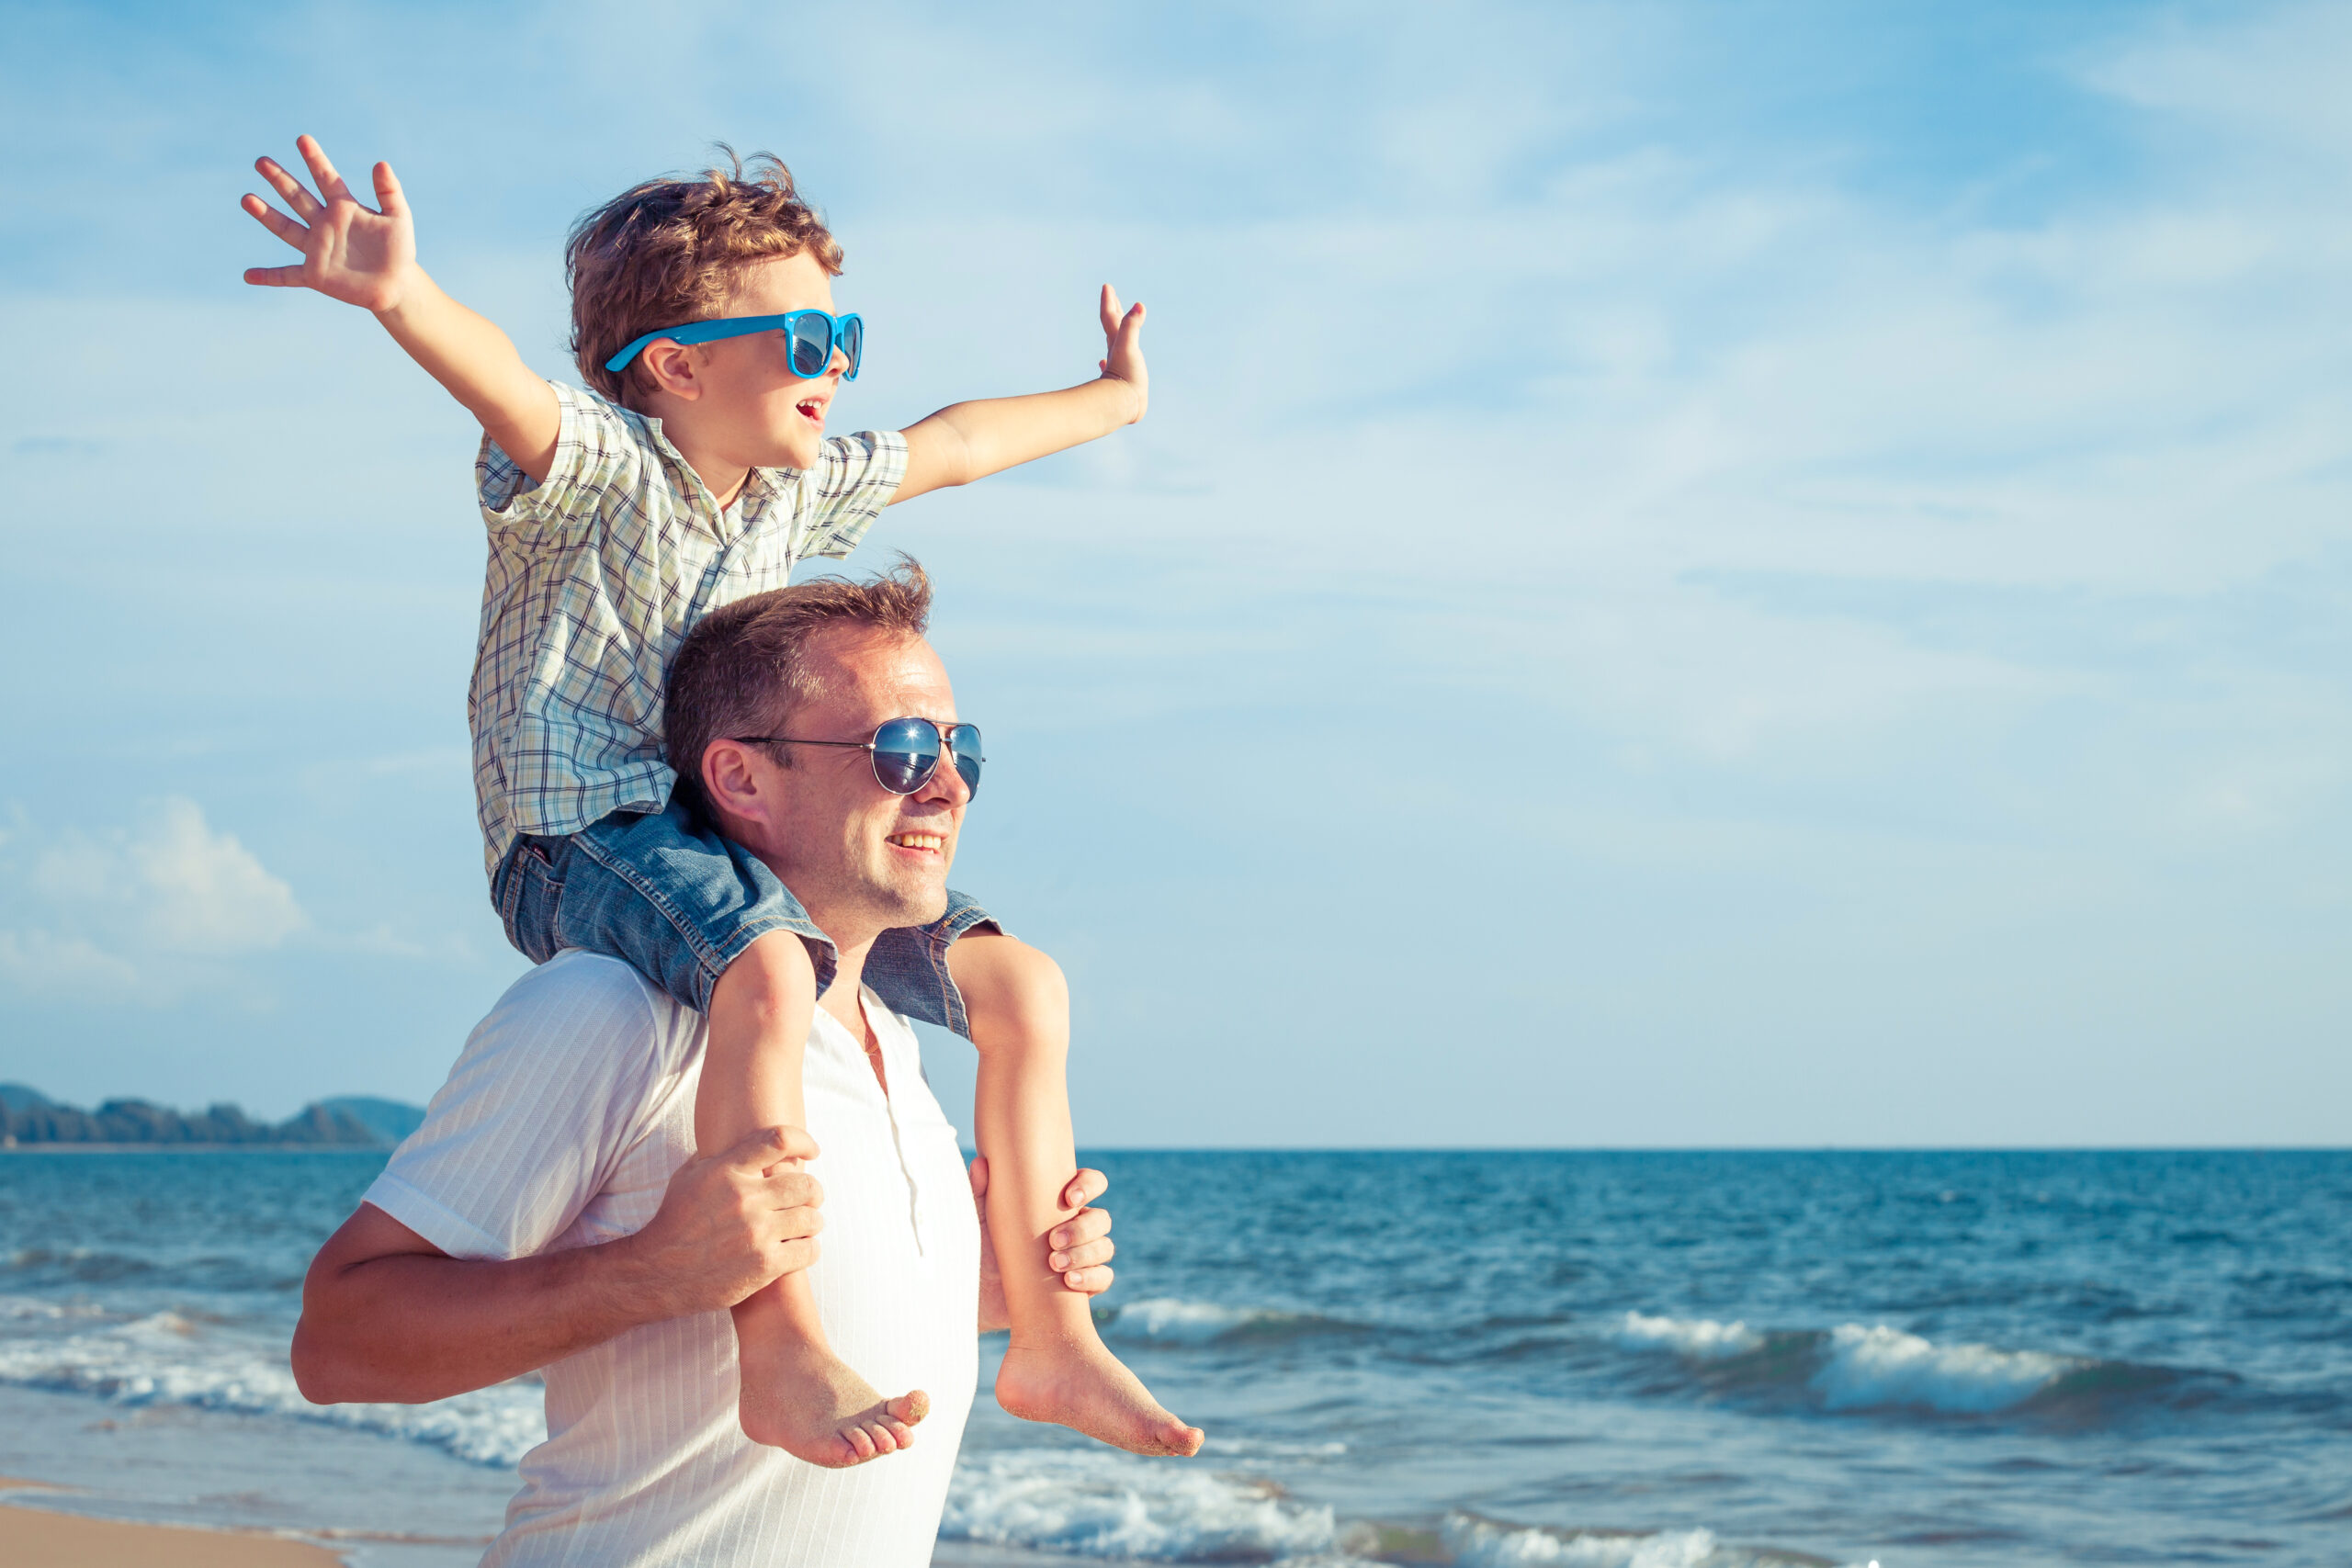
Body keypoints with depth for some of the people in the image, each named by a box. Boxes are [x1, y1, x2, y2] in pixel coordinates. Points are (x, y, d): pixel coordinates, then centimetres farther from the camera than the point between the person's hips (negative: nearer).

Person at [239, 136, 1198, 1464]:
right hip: (581, 842, -8)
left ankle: (1051, 1336, 7)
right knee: (767, 971, -40)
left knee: (1021, 985, 0)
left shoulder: (796, 490, 14)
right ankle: (784, 1351, -42)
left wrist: (1110, 399, 44)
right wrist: (406, 299, -58)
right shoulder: (592, 470, -12)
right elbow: (511, 391, -35)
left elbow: (947, 448, 30)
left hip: (739, 840, 9)